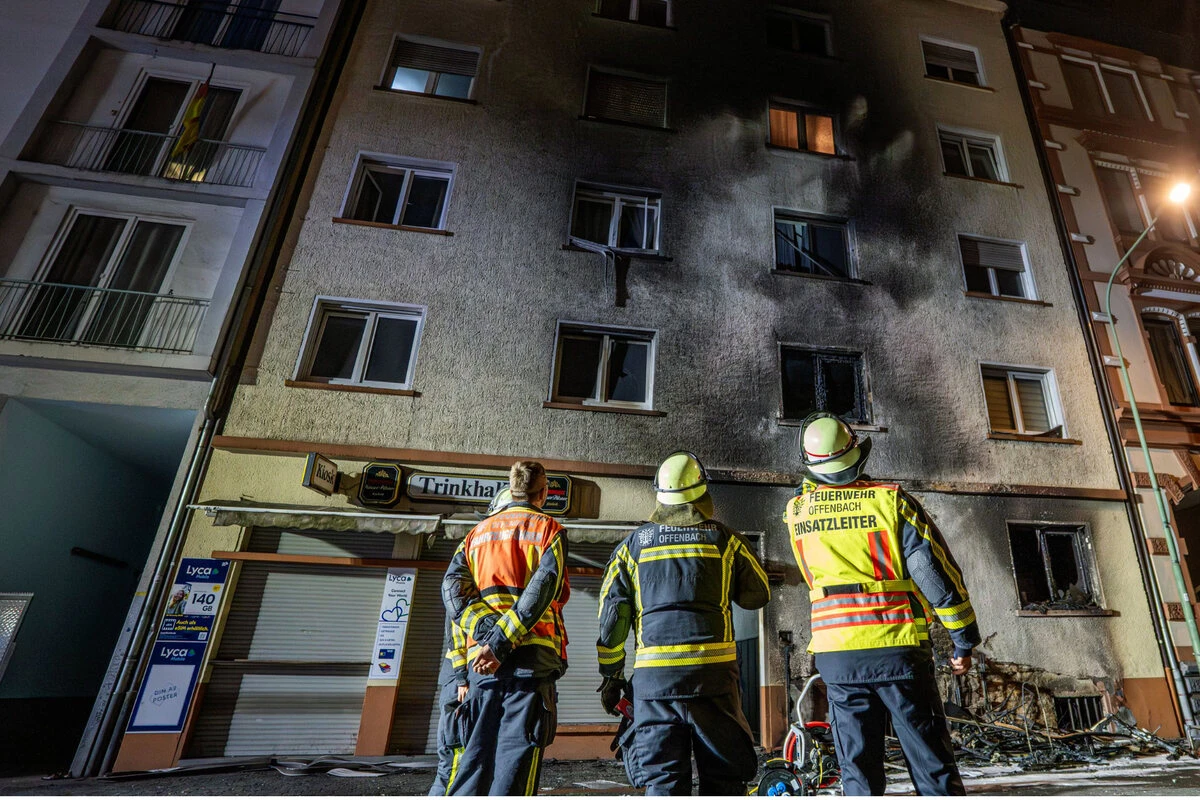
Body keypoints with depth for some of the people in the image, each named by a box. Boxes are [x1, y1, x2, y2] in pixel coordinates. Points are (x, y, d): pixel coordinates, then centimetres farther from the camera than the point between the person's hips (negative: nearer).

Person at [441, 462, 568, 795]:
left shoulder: (478, 532, 17)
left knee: (475, 751, 13)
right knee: (518, 752, 0)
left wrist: (488, 634, -7)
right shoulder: (549, 529, 2)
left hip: (482, 655, 5)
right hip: (533, 654, -4)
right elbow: (541, 589, -14)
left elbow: (452, 586, 2)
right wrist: (502, 642, -16)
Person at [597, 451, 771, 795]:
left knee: (661, 779, 9)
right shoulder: (725, 538, 3)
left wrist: (610, 675, 13)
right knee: (723, 776, 12)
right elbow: (758, 595, 13)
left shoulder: (633, 543, 7)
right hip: (711, 673, -1)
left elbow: (611, 615, 6)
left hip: (652, 675, 1)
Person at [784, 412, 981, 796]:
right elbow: (937, 573, -6)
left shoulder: (797, 512, 0)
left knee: (858, 772, 12)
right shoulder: (891, 500, -7)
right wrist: (963, 638, 1)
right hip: (898, 648, -1)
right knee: (934, 768, 11)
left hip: (836, 653, 2)